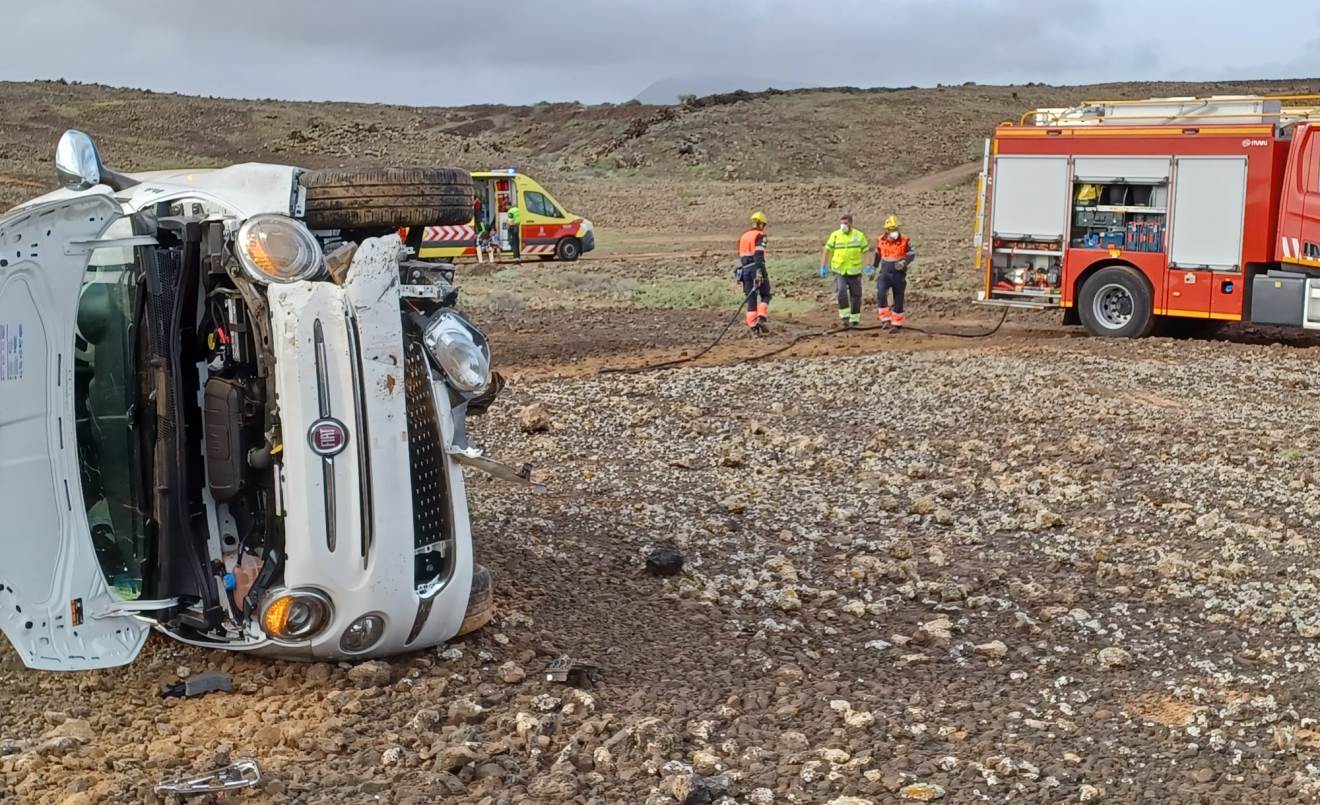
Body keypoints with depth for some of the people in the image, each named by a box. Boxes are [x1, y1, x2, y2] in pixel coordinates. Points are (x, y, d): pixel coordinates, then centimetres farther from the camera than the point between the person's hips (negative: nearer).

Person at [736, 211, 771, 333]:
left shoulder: (743, 236, 18)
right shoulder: (760, 235, -4)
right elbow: (758, 255, -17)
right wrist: (759, 273, -23)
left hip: (745, 269, 6)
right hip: (757, 268, -5)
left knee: (751, 298, 6)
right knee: (765, 295, 8)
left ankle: (752, 325, -1)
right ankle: (761, 319, -11)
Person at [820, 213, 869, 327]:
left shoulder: (859, 235, 1)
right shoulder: (835, 235, 1)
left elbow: (865, 252, 4)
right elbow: (827, 251, 4)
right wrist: (823, 267, -1)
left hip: (854, 271, 1)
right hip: (839, 270, -1)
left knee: (856, 295, 7)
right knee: (841, 292, -20)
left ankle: (854, 318, 19)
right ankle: (845, 315, -10)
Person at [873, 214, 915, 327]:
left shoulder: (904, 240, -9)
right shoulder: (881, 241, 0)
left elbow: (912, 254, -5)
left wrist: (904, 262, -25)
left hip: (899, 274, -1)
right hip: (885, 273, 1)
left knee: (898, 298, 7)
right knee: (881, 294, -22)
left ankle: (897, 322, 21)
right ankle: (885, 318, -14)